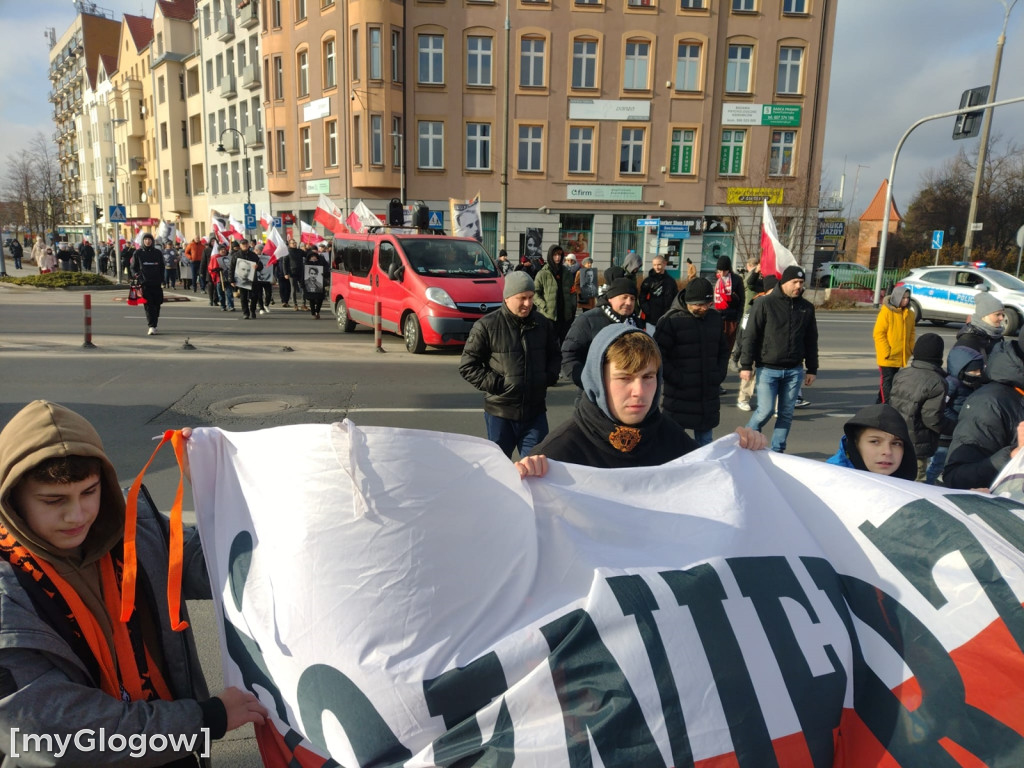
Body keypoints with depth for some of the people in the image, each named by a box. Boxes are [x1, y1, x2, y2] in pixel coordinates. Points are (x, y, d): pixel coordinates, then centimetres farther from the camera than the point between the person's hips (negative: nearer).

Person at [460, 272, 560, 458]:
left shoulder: (543, 324, 4)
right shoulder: (487, 326, -9)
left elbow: (555, 355, 19)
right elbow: (467, 365, -7)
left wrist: (549, 377, 1)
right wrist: (494, 384, -14)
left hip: (536, 411, 3)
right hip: (500, 413, -3)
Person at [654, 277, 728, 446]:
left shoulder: (715, 317, 8)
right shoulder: (671, 320, -10)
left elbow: (723, 350, 20)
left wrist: (720, 375, 7)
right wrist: (678, 379, -15)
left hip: (709, 397, 5)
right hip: (679, 398, -5)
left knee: (705, 443, 16)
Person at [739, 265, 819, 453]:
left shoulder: (807, 307, 7)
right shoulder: (764, 304, -7)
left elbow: (811, 340, 13)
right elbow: (750, 336, -7)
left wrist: (812, 369, 12)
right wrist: (746, 365, -11)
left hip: (794, 371, 4)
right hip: (767, 369, -4)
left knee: (787, 413, 7)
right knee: (765, 411, -6)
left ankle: (778, 450, 20)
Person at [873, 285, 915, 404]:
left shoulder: (910, 314, 8)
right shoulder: (886, 311, -12)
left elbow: (911, 333, 18)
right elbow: (878, 333, -13)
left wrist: (911, 349, 7)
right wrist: (886, 352, -16)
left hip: (901, 356, 7)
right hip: (887, 357, -7)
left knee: (893, 380, 14)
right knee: (887, 380, -5)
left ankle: (880, 402, 25)